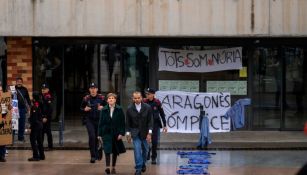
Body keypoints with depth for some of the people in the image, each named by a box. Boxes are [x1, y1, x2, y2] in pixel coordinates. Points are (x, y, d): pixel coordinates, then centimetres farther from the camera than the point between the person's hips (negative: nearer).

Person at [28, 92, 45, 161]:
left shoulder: (34, 106, -18)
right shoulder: (40, 105, 8)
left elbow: (34, 118, -19)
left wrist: (31, 127, -17)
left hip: (35, 125, -9)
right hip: (40, 124, 9)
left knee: (33, 140, -4)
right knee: (39, 140, 15)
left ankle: (36, 156, -5)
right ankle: (41, 155, 20)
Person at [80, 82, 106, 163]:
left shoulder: (101, 98, -1)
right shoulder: (86, 98, -1)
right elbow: (81, 108, 11)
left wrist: (103, 107, -13)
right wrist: (85, 109, -10)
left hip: (99, 120, 1)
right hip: (89, 120, -1)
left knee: (97, 137, 9)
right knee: (92, 136, -15)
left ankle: (96, 154, 29)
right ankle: (93, 156, -9)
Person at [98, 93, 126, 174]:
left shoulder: (119, 110, -2)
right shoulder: (104, 110, 2)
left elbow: (122, 123, -2)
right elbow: (101, 122, 5)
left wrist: (121, 133, -9)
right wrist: (100, 134, 2)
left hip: (116, 133, 0)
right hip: (107, 133, 0)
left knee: (115, 151, 9)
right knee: (107, 150, -14)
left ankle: (113, 167, 21)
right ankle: (107, 167, -20)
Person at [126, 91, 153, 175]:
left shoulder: (147, 107, -8)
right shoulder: (130, 109, -5)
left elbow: (150, 121, -7)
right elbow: (128, 123, 1)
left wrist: (149, 133, -12)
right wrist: (128, 134, 0)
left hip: (145, 132, 1)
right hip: (135, 133, -1)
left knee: (145, 149, 12)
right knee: (137, 149, -10)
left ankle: (143, 164, 36)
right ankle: (138, 168, -6)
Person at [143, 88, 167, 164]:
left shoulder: (157, 102, -8)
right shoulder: (144, 102, -7)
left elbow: (162, 114, 0)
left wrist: (164, 125, 1)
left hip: (155, 124, 0)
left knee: (154, 141, 1)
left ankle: (154, 158, 14)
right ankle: (147, 156, 20)